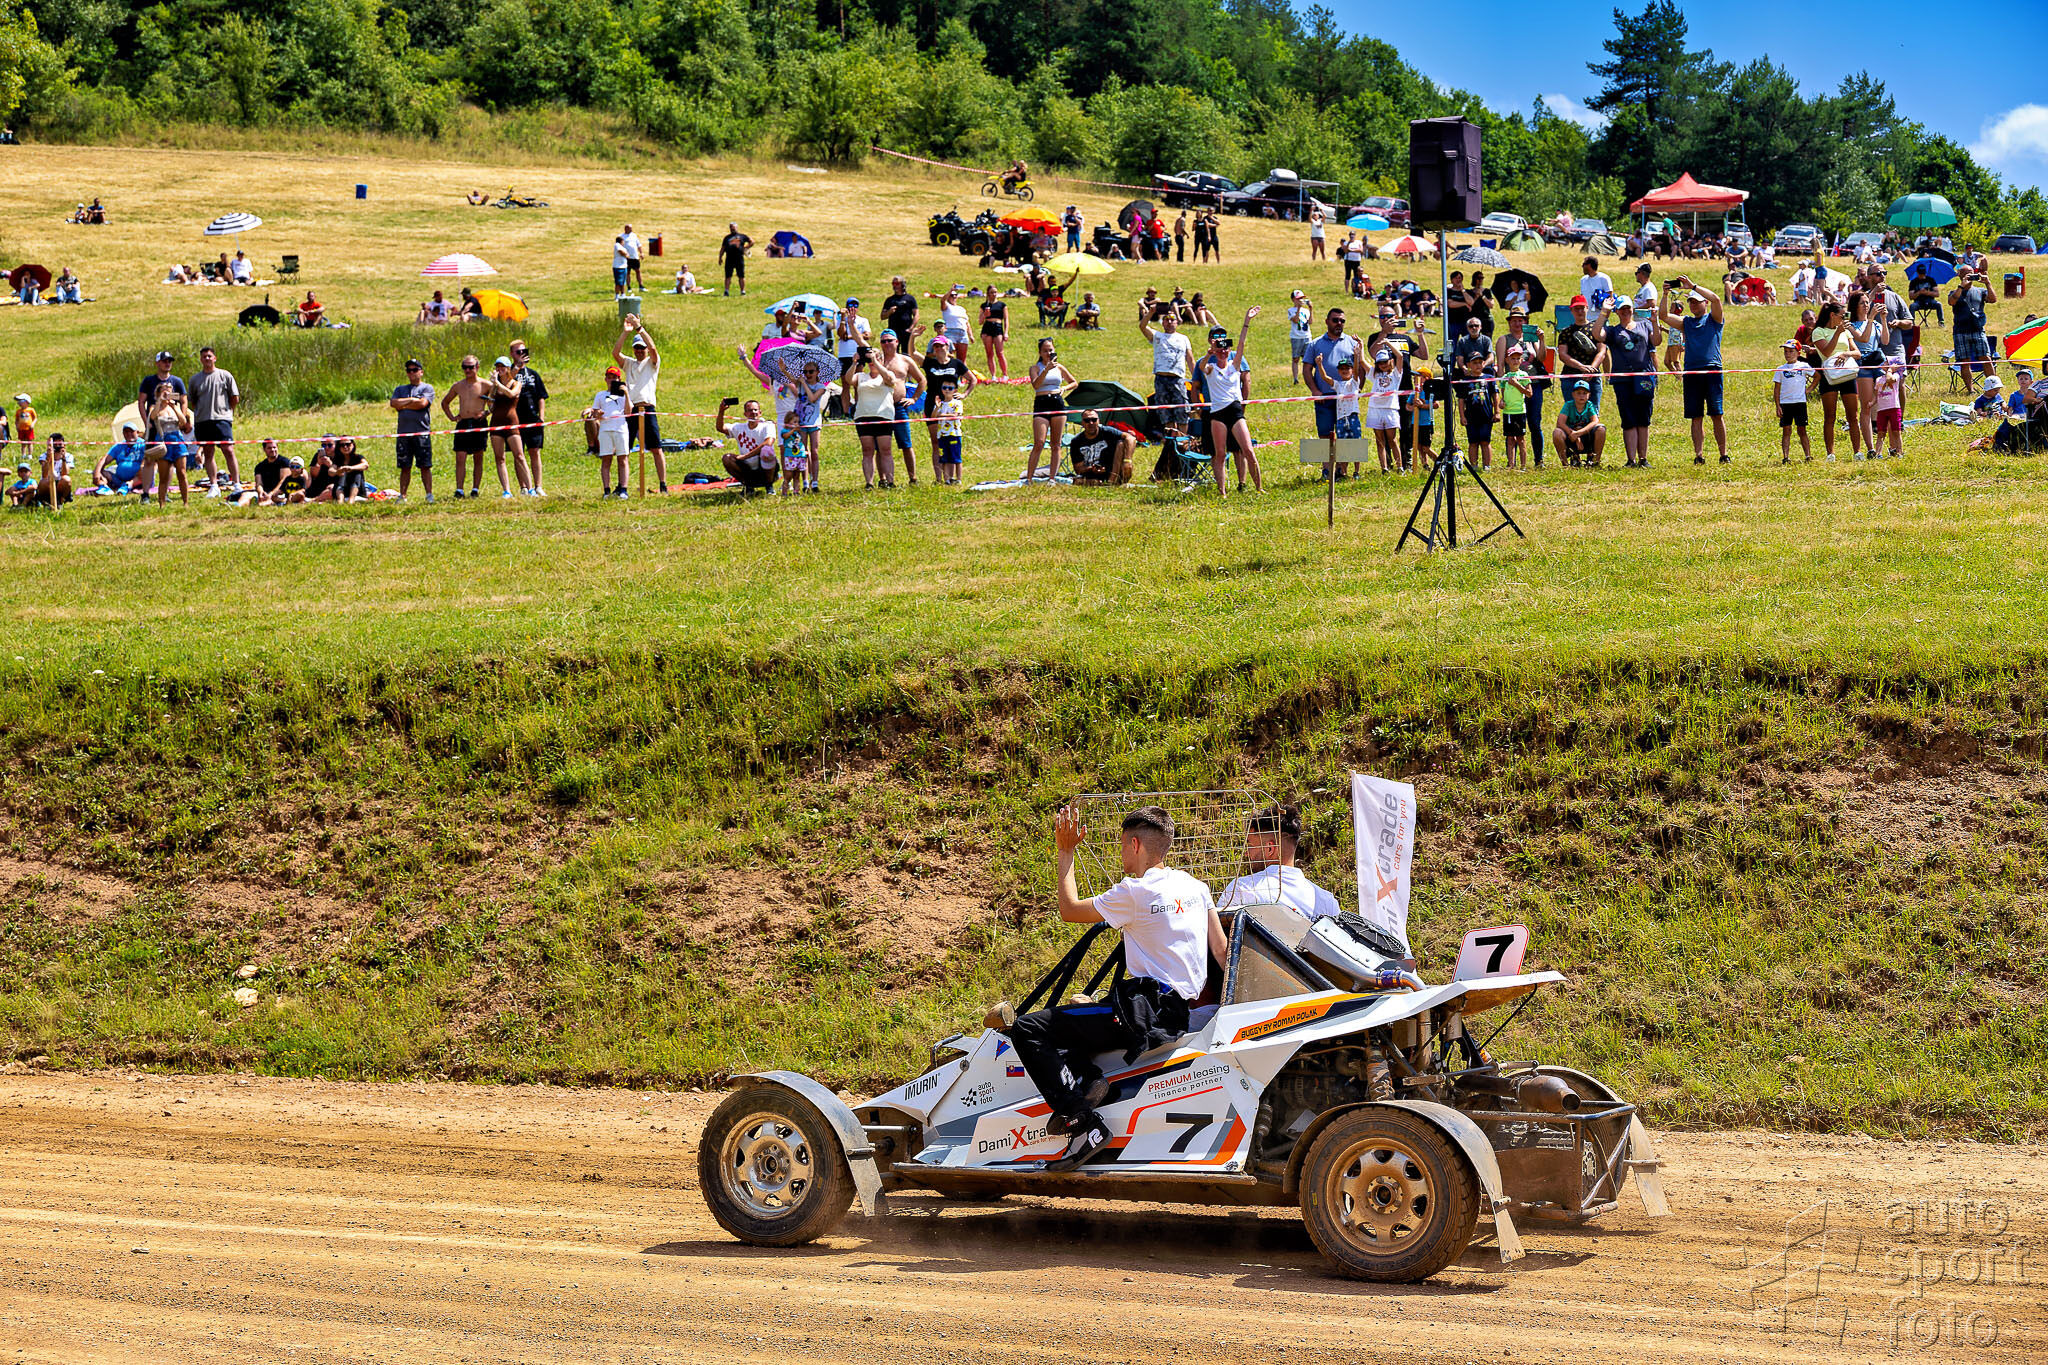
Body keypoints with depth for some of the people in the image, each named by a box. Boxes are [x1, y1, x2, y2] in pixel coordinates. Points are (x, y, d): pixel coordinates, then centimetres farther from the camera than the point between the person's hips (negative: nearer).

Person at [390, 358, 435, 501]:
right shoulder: (400, 389, 19)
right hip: (404, 433, 3)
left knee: (425, 466, -6)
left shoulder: (427, 388, 7)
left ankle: (429, 494, -4)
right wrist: (411, 400, -3)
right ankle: (402, 496, 6)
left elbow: (422, 403, -10)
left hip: (422, 432, -3)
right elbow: (394, 403, 2)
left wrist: (403, 404, -1)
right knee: (405, 467, 4)